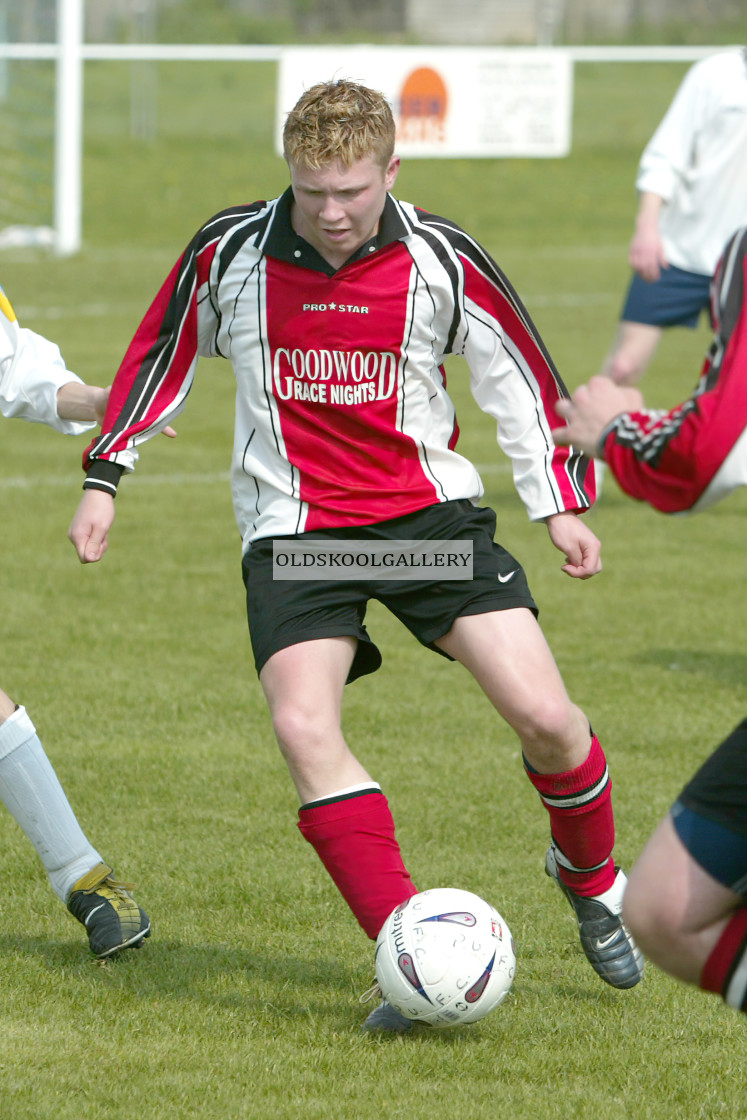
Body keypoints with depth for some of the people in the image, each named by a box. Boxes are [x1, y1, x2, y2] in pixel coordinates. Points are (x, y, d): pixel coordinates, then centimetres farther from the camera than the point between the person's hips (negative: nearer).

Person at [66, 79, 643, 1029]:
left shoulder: (441, 262, -7)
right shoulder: (228, 254, -7)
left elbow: (519, 375, 6)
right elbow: (161, 355, 10)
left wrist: (558, 504, 8)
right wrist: (104, 476, 10)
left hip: (430, 512, 0)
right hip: (293, 529, 0)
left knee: (543, 715, -10)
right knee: (303, 727, -22)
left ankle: (590, 878, 21)